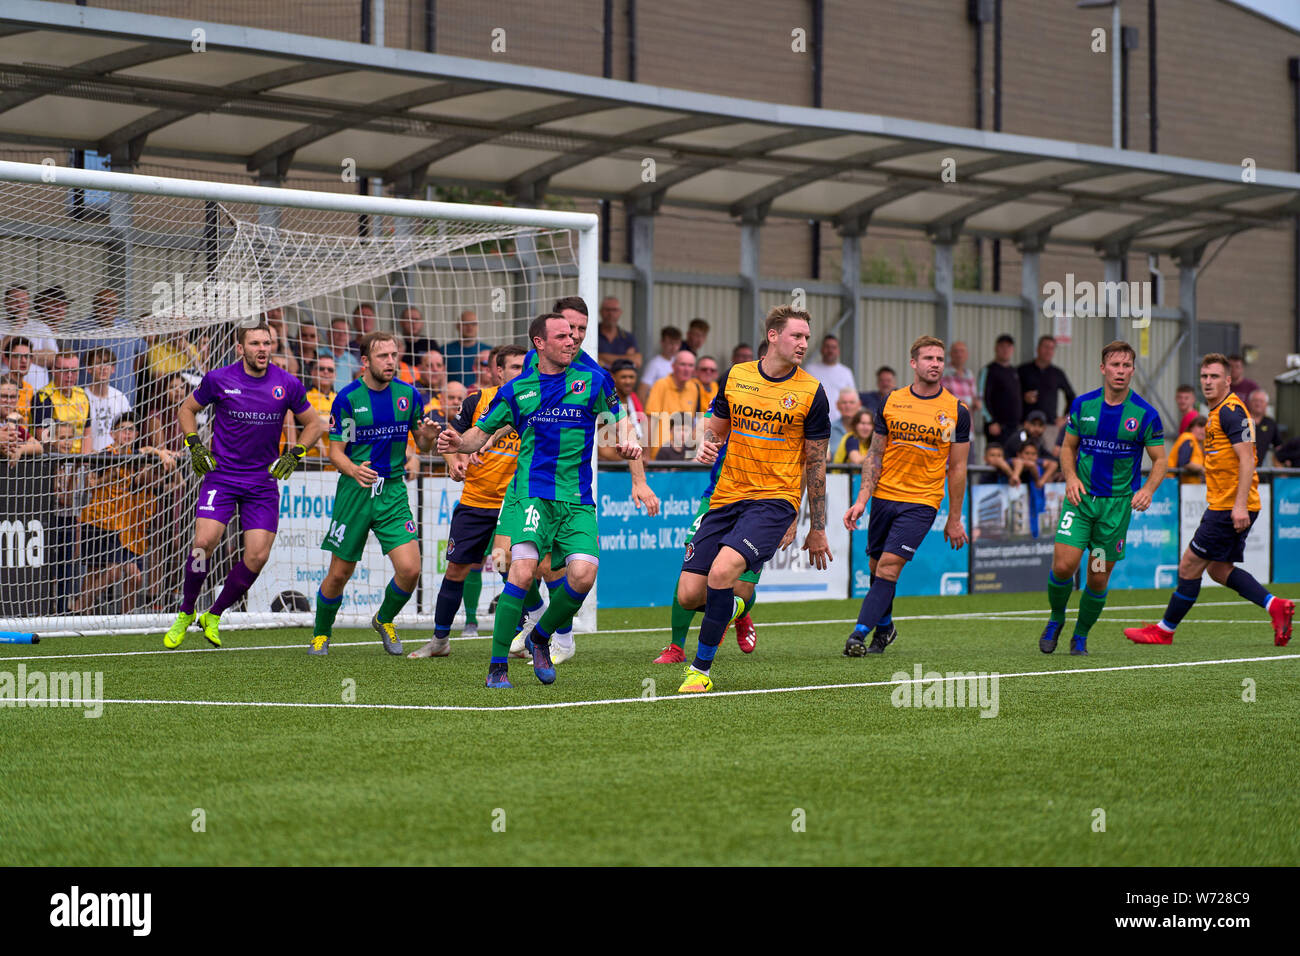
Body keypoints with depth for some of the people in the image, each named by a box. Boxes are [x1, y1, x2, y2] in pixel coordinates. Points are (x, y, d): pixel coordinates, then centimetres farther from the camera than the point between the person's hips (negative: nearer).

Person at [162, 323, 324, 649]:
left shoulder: (287, 385, -1)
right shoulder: (219, 379, -4)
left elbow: (313, 424, 13)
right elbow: (187, 409, 12)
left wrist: (295, 455, -1)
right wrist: (195, 446, -2)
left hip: (263, 482, 2)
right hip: (221, 476, -2)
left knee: (258, 555, -7)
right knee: (205, 541, -19)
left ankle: (214, 616, 14)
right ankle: (185, 614, 3)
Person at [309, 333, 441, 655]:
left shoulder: (409, 394, 2)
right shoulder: (348, 398, -7)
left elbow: (421, 445, 12)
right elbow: (335, 451, -5)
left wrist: (428, 437, -12)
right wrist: (354, 470, -26)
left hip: (392, 492, 2)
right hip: (354, 491, -2)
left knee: (409, 569, -12)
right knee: (339, 574, 3)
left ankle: (384, 620, 18)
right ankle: (321, 635, 29)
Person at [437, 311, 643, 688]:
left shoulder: (593, 380, 8)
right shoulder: (516, 389, 7)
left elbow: (619, 418, 21)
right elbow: (481, 433, 13)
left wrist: (628, 440, -1)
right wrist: (458, 443, -8)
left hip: (578, 501, 2)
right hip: (532, 495, -2)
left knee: (583, 574, -17)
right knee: (522, 571, -21)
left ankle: (541, 637, 13)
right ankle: (497, 665, -11)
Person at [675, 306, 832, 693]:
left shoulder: (812, 393, -2)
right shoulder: (735, 377, 5)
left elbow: (815, 464, 4)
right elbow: (716, 428, 20)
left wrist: (817, 529, 5)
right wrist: (707, 445, -6)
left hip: (775, 500, -4)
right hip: (726, 498, 4)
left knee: (721, 572, -28)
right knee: (689, 595, -4)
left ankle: (701, 669, -12)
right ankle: (733, 608, 32)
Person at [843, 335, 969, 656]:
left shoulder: (956, 411, -2)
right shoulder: (891, 402, 4)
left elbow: (957, 468, 3)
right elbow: (875, 455, 8)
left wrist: (954, 518, 3)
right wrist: (862, 499, -2)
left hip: (922, 501, -3)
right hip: (884, 495, 3)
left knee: (889, 564, -15)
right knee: (877, 566, 9)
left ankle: (859, 635, -14)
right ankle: (885, 627, 32)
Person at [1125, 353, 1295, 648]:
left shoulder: (1231, 411, -15)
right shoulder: (1217, 412, 17)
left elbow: (1247, 460, -22)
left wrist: (1240, 505, -27)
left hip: (1230, 507, -10)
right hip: (1221, 504, 10)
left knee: (1190, 565, -2)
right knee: (1219, 569, 13)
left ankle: (1164, 630, 7)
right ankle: (1275, 606, 6)